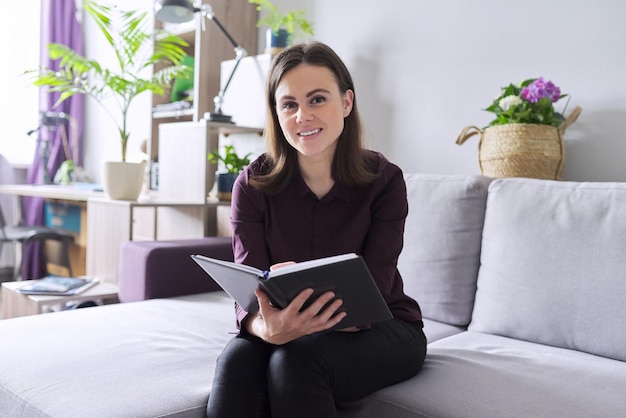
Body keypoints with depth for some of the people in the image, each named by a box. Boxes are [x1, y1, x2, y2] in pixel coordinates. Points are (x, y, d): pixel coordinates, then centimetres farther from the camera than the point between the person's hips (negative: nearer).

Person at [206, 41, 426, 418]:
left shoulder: (384, 181, -12)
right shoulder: (253, 185, -7)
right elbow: (248, 292, -14)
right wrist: (266, 328, -39)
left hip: (381, 332, -1)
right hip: (290, 331, 2)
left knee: (296, 360, -32)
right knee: (238, 358, -30)